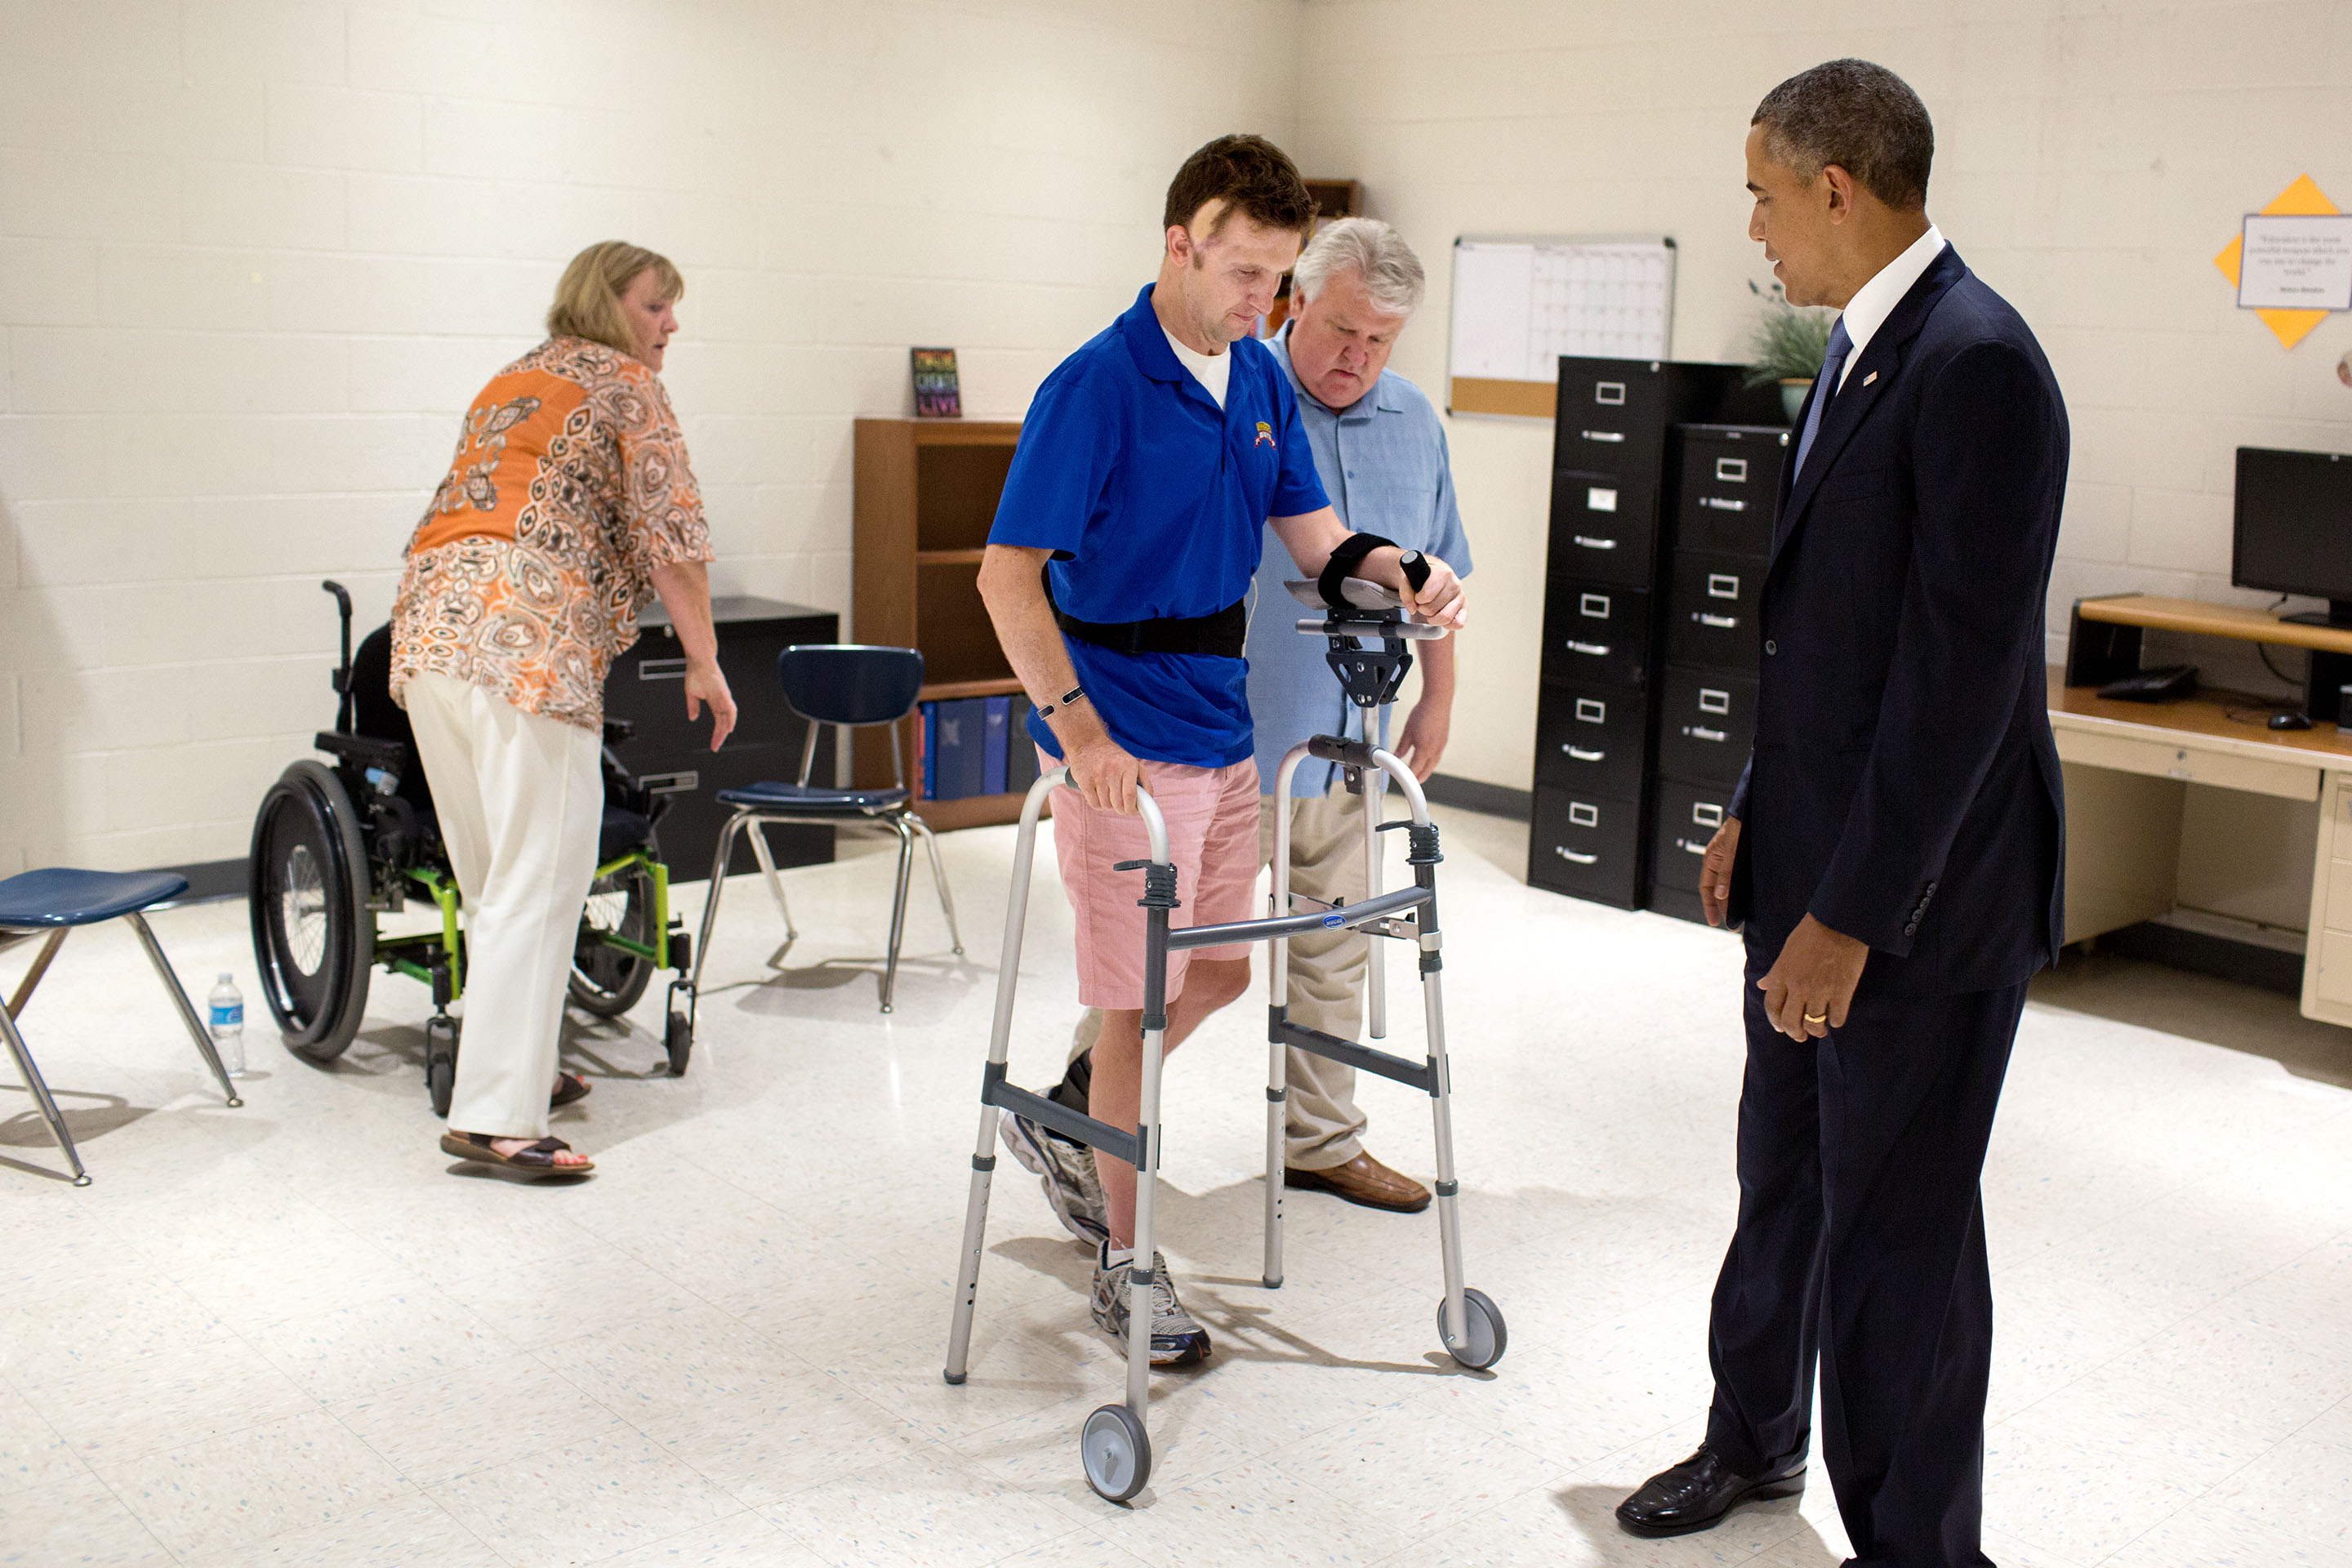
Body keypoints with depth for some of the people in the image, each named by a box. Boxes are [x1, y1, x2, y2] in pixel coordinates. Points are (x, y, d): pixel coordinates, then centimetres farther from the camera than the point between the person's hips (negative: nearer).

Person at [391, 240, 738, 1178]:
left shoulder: (509, 382, 30)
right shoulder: (625, 383, 6)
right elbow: (670, 533, -1)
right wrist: (704, 661, 5)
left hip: (427, 622, 9)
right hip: (527, 634, -8)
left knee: (493, 878, 15)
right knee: (540, 879, -9)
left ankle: (510, 1060, 24)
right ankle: (493, 1117, -12)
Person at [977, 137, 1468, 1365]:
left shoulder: (1261, 379, 7)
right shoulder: (1095, 388, -16)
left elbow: (1316, 538, 11)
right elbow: (1008, 575, -19)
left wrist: (1405, 575, -10)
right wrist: (1081, 730, -26)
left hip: (1221, 732, 8)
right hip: (1124, 749, -8)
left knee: (1218, 972, 18)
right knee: (1141, 999, 1)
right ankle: (1125, 1264, 17)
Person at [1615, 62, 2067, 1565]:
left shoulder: (1975, 364, -20)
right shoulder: (1861, 349, 10)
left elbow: (1962, 667, -24)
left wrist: (1855, 913, -22)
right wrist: (1758, 814, 17)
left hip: (1920, 892, -9)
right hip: (1818, 859, 9)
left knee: (1897, 1226, 3)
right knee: (1784, 1178, 22)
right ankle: (1757, 1439, 42)